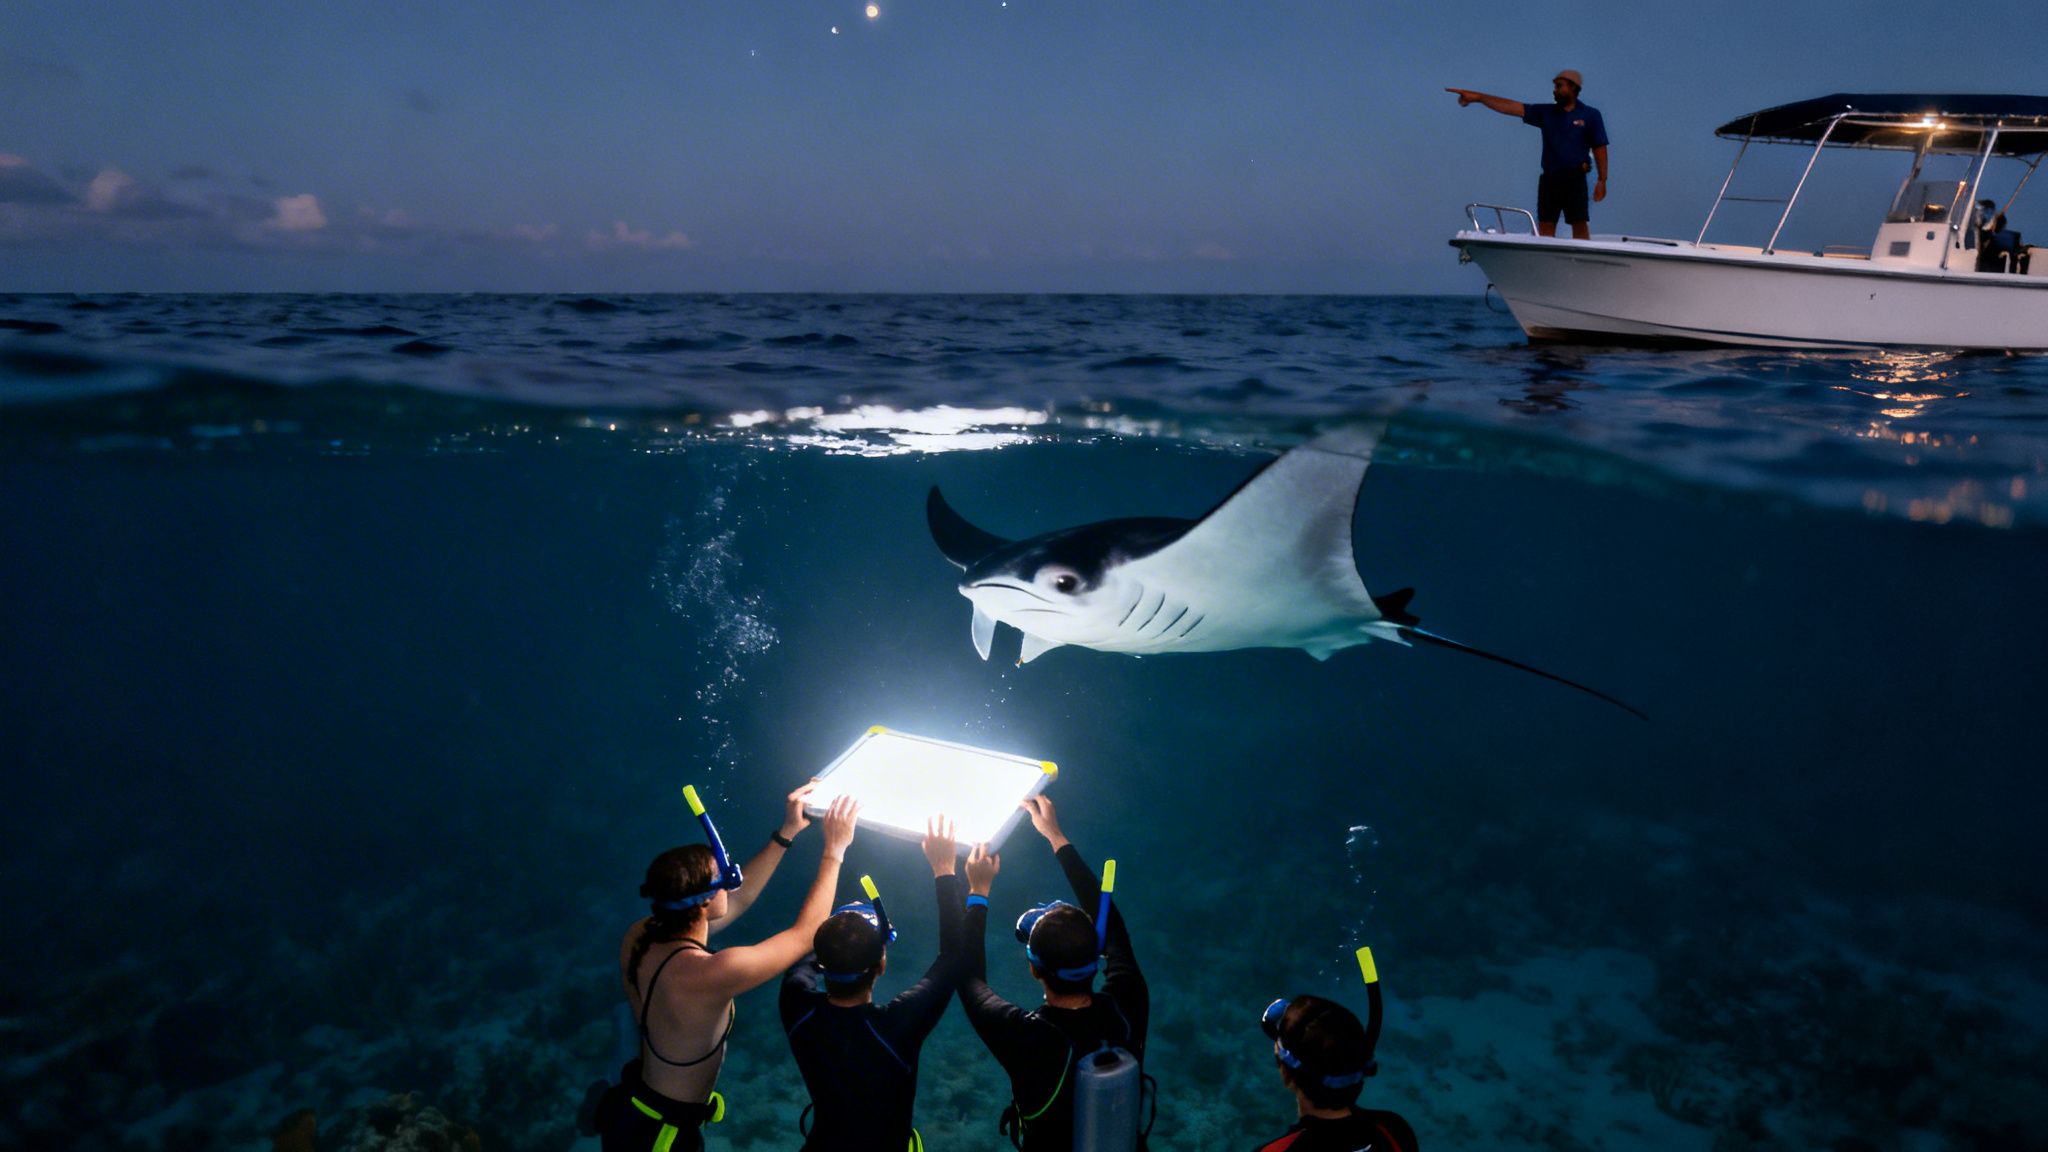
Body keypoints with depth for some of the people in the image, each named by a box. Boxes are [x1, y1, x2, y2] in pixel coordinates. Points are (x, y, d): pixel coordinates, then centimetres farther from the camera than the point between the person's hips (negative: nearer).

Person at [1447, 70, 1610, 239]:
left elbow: (1599, 148, 0)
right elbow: (1512, 107, 1)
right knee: (1545, 226, 2)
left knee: (1580, 225, -4)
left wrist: (1602, 180, -7)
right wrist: (1478, 97, -8)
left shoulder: (1590, 115, 2)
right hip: (1549, 178, 3)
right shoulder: (1546, 112, 10)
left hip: (1575, 178, -3)